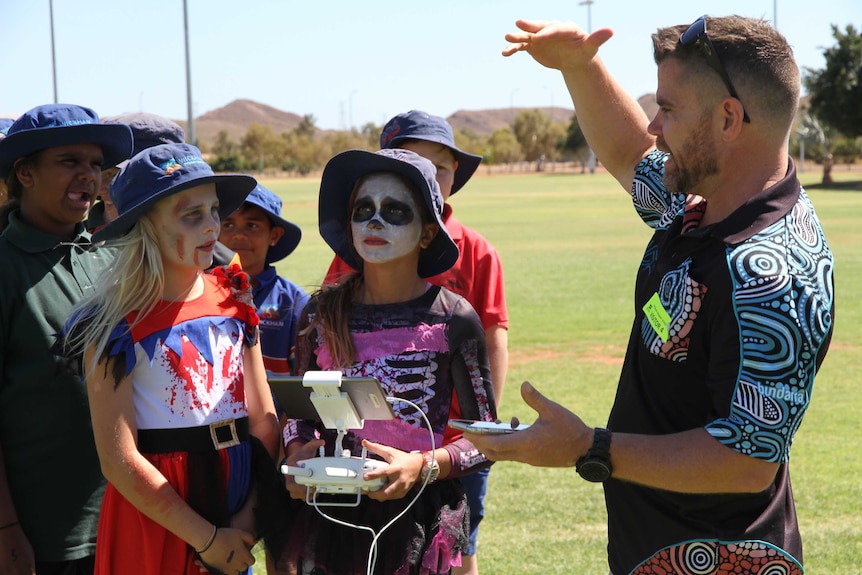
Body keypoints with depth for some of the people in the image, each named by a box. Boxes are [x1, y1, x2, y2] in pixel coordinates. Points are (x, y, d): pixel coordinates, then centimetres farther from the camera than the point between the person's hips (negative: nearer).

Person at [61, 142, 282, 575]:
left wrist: (253, 513, -8)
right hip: (155, 518, -5)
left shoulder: (234, 302, 3)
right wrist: (206, 538, -15)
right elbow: (119, 460, -16)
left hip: (235, 499, 5)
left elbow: (263, 417, 4)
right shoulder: (116, 326, -12)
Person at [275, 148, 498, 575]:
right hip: (328, 513, 2)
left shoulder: (453, 320, -6)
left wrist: (423, 467, -17)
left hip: (420, 516, -2)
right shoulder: (322, 314, 1)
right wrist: (297, 451, -6)